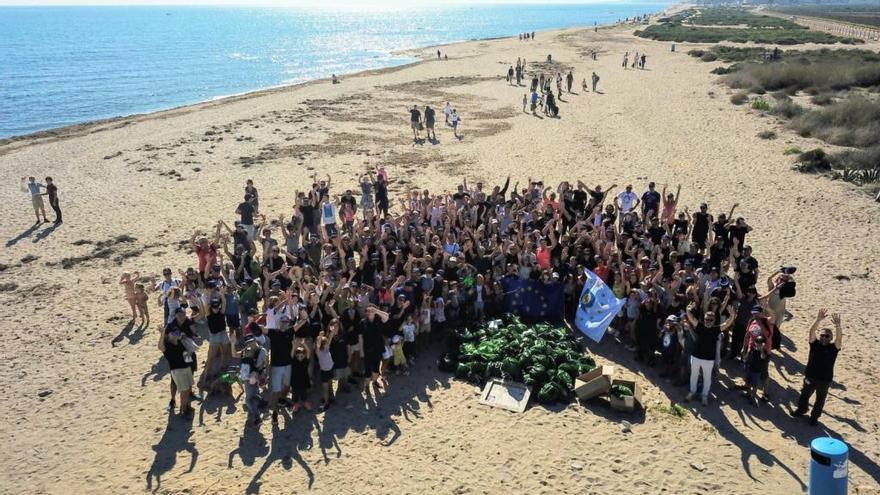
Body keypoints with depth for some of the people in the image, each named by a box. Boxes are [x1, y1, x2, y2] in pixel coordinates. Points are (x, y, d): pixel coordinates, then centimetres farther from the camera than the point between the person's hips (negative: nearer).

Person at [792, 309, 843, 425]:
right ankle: (802, 409, 49)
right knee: (804, 395, 23)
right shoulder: (814, 344, -9)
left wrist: (837, 325, -50)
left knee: (820, 400, 17)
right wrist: (818, 320, -43)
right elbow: (812, 331, -26)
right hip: (810, 377, 1)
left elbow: (839, 338, -31)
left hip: (825, 380, -1)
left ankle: (814, 417, 38)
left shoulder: (833, 348, -12)